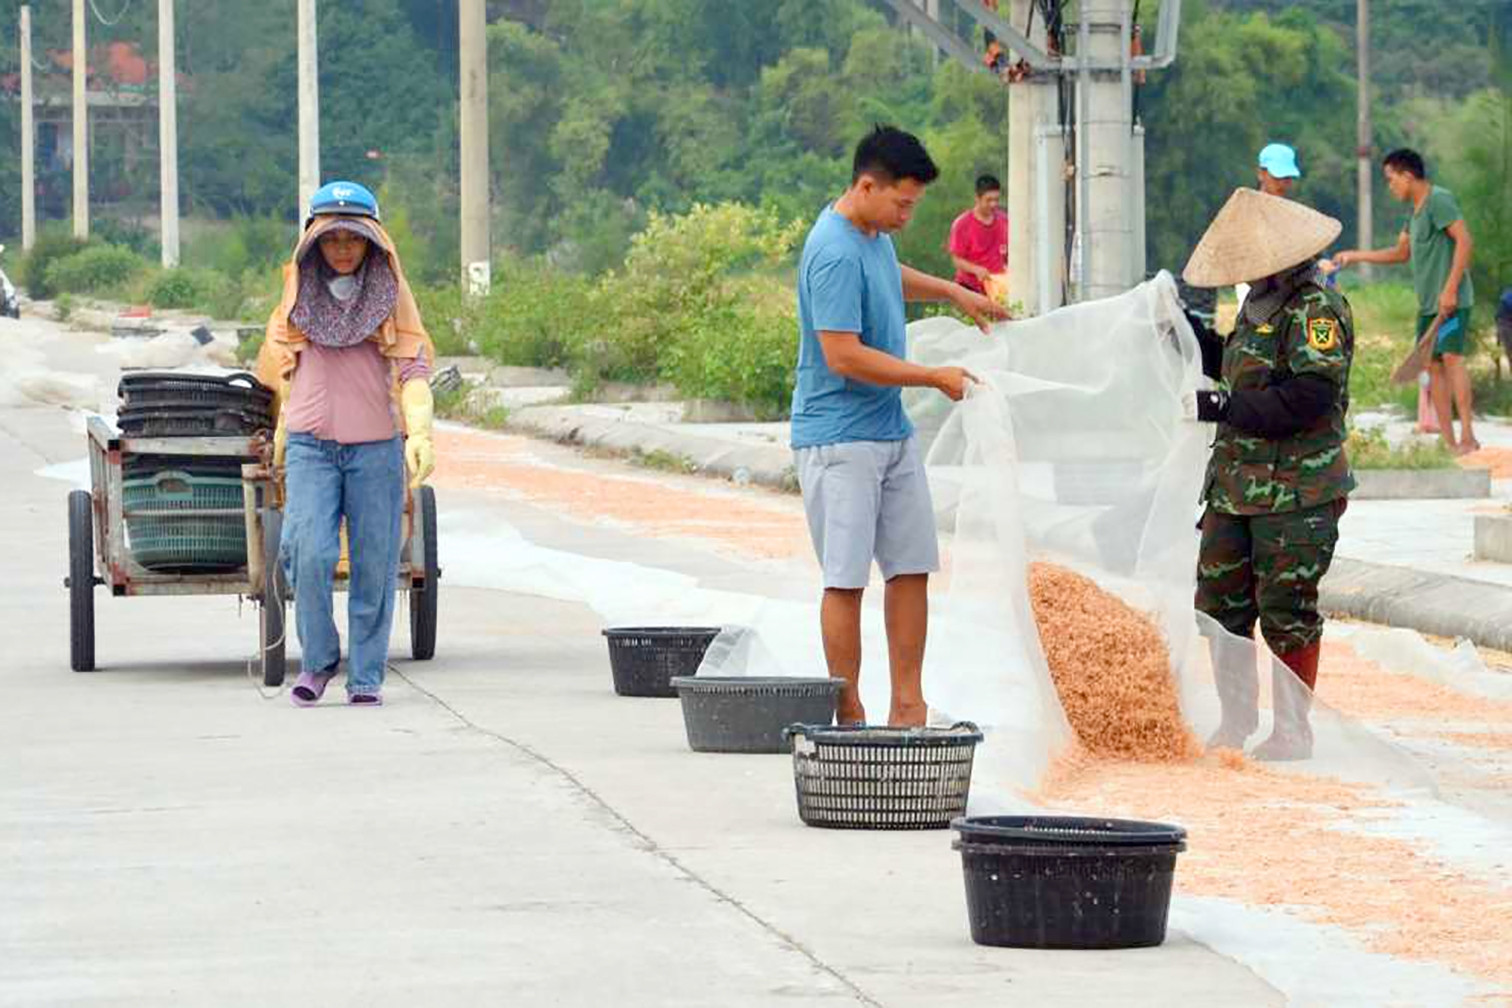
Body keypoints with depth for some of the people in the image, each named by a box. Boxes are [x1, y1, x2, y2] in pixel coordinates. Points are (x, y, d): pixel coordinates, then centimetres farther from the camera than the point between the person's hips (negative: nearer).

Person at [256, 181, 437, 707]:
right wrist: (283, 425, 28)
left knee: (373, 565, 1)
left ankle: (366, 676, 12)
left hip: (376, 447, -1)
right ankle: (317, 660, 3)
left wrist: (420, 432, -19)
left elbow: (413, 371, -6)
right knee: (309, 554, -15)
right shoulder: (300, 296, 8)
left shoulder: (390, 298, 3)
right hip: (311, 446, 1)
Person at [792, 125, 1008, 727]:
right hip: (839, 440, -9)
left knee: (911, 568, 7)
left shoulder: (873, 235, 10)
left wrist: (952, 292, 26)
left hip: (892, 432, 9)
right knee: (847, 581, -5)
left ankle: (908, 709, 11)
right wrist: (935, 378, -17)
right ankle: (849, 717, 0)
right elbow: (844, 356, -25)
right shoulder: (835, 255, -21)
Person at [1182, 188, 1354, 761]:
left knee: (1287, 612, -2)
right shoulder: (1260, 306, 14)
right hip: (1236, 487, 9)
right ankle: (1236, 720, 24)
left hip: (1297, 494, -9)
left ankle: (1293, 731, 9)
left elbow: (1309, 398, -24)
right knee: (1221, 603, 11)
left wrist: (1223, 407, -22)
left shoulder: (1317, 311, -15)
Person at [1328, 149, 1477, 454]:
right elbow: (1402, 253, 31)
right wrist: (1355, 256, 30)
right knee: (1432, 364, 4)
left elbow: (1464, 241, -19)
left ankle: (1467, 436, -22)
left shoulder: (1439, 200, -10)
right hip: (1428, 302, 10)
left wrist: (1450, 289, -22)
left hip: (1451, 300, -10)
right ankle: (1448, 442, 4)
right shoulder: (1416, 210, 19)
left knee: (1451, 356, -18)